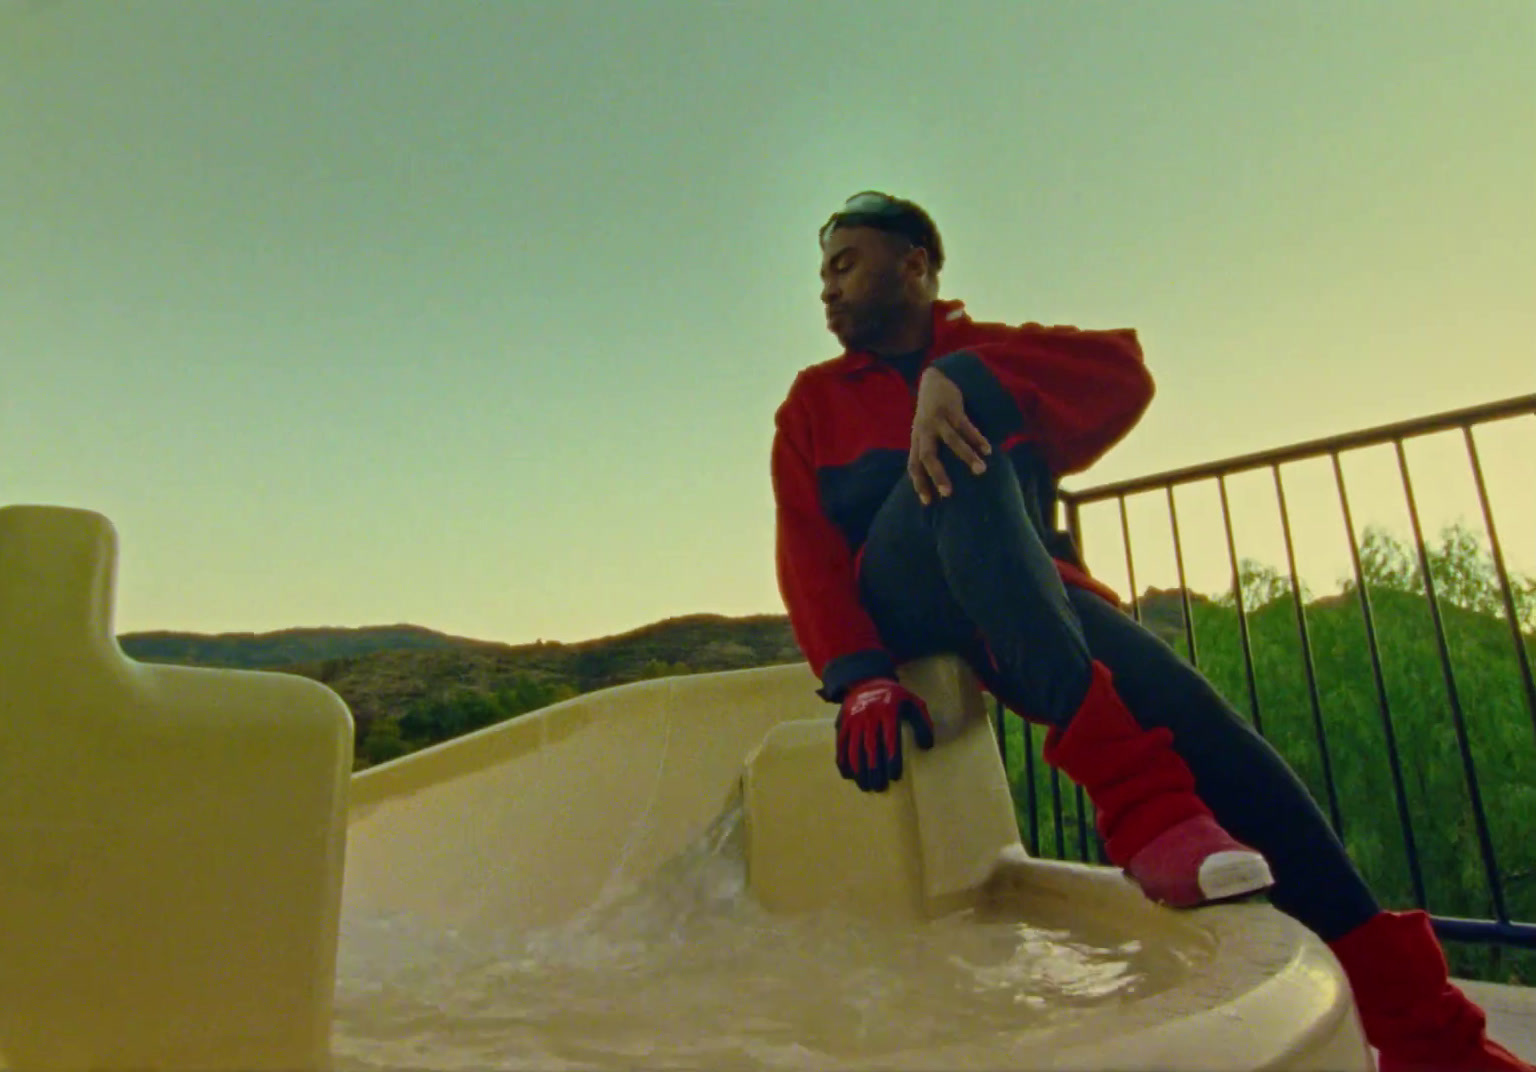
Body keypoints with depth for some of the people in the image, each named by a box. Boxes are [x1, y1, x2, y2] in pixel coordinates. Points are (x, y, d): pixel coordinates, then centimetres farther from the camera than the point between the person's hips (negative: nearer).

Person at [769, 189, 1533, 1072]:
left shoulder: (988, 348, 13)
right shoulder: (813, 402, 12)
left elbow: (1123, 372, -9)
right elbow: (809, 553, -4)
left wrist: (961, 373, -23)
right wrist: (858, 675, -22)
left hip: (1030, 599, 2)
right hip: (895, 604, -1)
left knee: (1180, 703, -25)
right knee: (961, 455, -30)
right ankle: (1133, 790, -43)